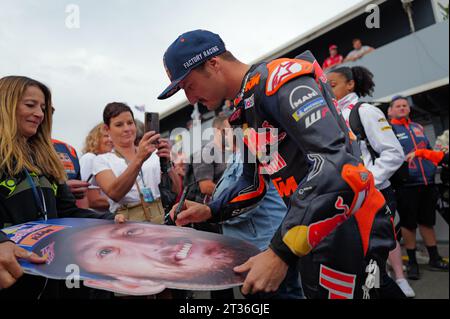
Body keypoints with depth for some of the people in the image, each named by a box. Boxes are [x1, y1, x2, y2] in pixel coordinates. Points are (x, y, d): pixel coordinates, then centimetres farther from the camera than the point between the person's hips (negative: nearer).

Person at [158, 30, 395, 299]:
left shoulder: (281, 80, -17)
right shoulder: (248, 108, 13)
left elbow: (335, 163, -29)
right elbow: (254, 183, 20)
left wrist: (282, 252, -28)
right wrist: (210, 212, 6)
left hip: (348, 231, -9)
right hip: (313, 232, 9)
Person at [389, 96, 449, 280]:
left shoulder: (418, 127, 19)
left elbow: (428, 151, 27)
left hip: (427, 182, 6)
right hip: (406, 184, -5)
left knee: (428, 221, 14)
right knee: (409, 224, 1)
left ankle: (434, 258, 26)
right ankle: (412, 261, 13)